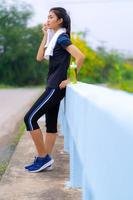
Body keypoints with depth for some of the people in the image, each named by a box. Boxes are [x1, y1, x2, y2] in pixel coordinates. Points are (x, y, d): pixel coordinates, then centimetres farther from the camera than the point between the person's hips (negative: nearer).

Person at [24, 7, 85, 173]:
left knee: (30, 118, -9)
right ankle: (44, 160, 15)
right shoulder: (54, 38, 15)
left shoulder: (62, 38, -13)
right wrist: (45, 36, 9)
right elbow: (39, 57, 13)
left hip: (56, 87, -10)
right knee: (51, 124, 10)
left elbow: (80, 56, -24)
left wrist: (71, 79, -18)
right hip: (53, 87, 10)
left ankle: (43, 157, -3)